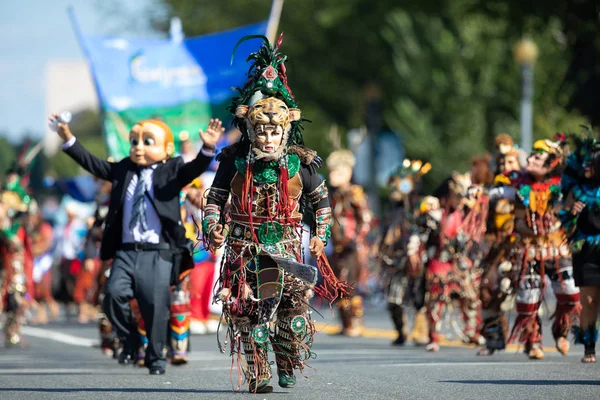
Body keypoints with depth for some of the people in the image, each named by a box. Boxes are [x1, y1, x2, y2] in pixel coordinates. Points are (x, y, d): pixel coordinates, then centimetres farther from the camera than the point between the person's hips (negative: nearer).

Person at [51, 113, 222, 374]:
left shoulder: (172, 170, 6)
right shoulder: (123, 170, 15)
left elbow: (194, 169, -10)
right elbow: (93, 164, 16)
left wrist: (207, 149, -29)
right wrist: (68, 140, 9)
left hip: (158, 253, -3)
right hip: (126, 251, 3)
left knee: (156, 304, -7)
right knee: (114, 293, -15)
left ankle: (156, 357, 10)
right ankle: (129, 342, 8)